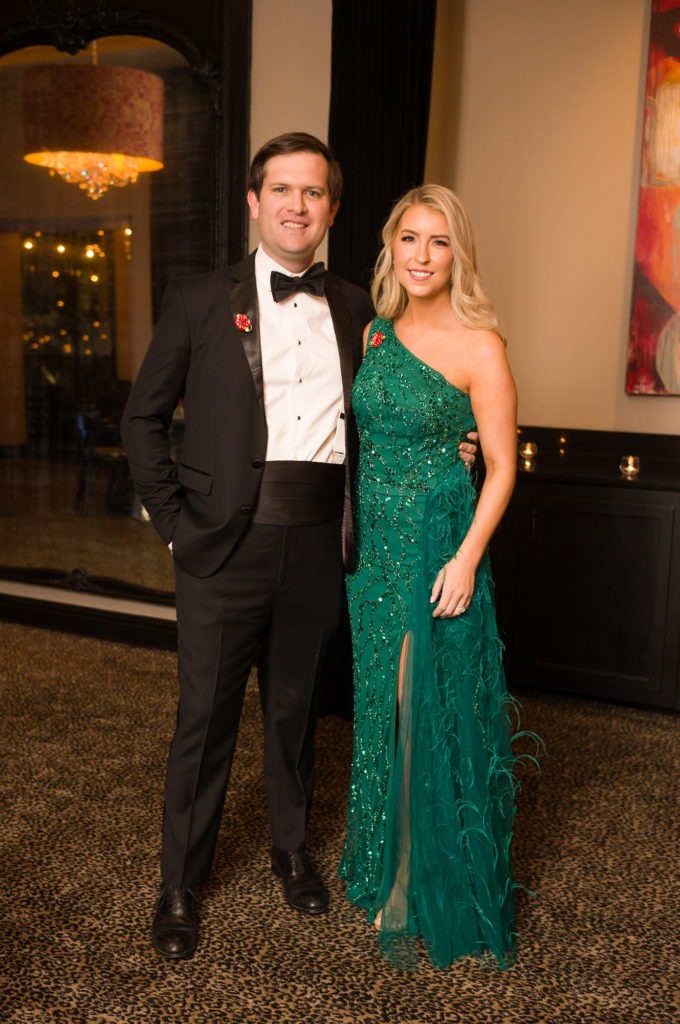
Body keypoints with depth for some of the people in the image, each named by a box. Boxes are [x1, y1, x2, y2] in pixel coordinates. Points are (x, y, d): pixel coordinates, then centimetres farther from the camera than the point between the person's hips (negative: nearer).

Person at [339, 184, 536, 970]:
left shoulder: (478, 344, -8)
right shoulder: (375, 333, 8)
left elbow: (501, 467, -8)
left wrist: (467, 559, -17)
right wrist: (353, 539, 10)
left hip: (439, 544, -6)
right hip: (373, 543, 6)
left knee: (432, 712, 2)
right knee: (380, 708, 16)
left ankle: (425, 898, 20)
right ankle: (382, 870, 36)